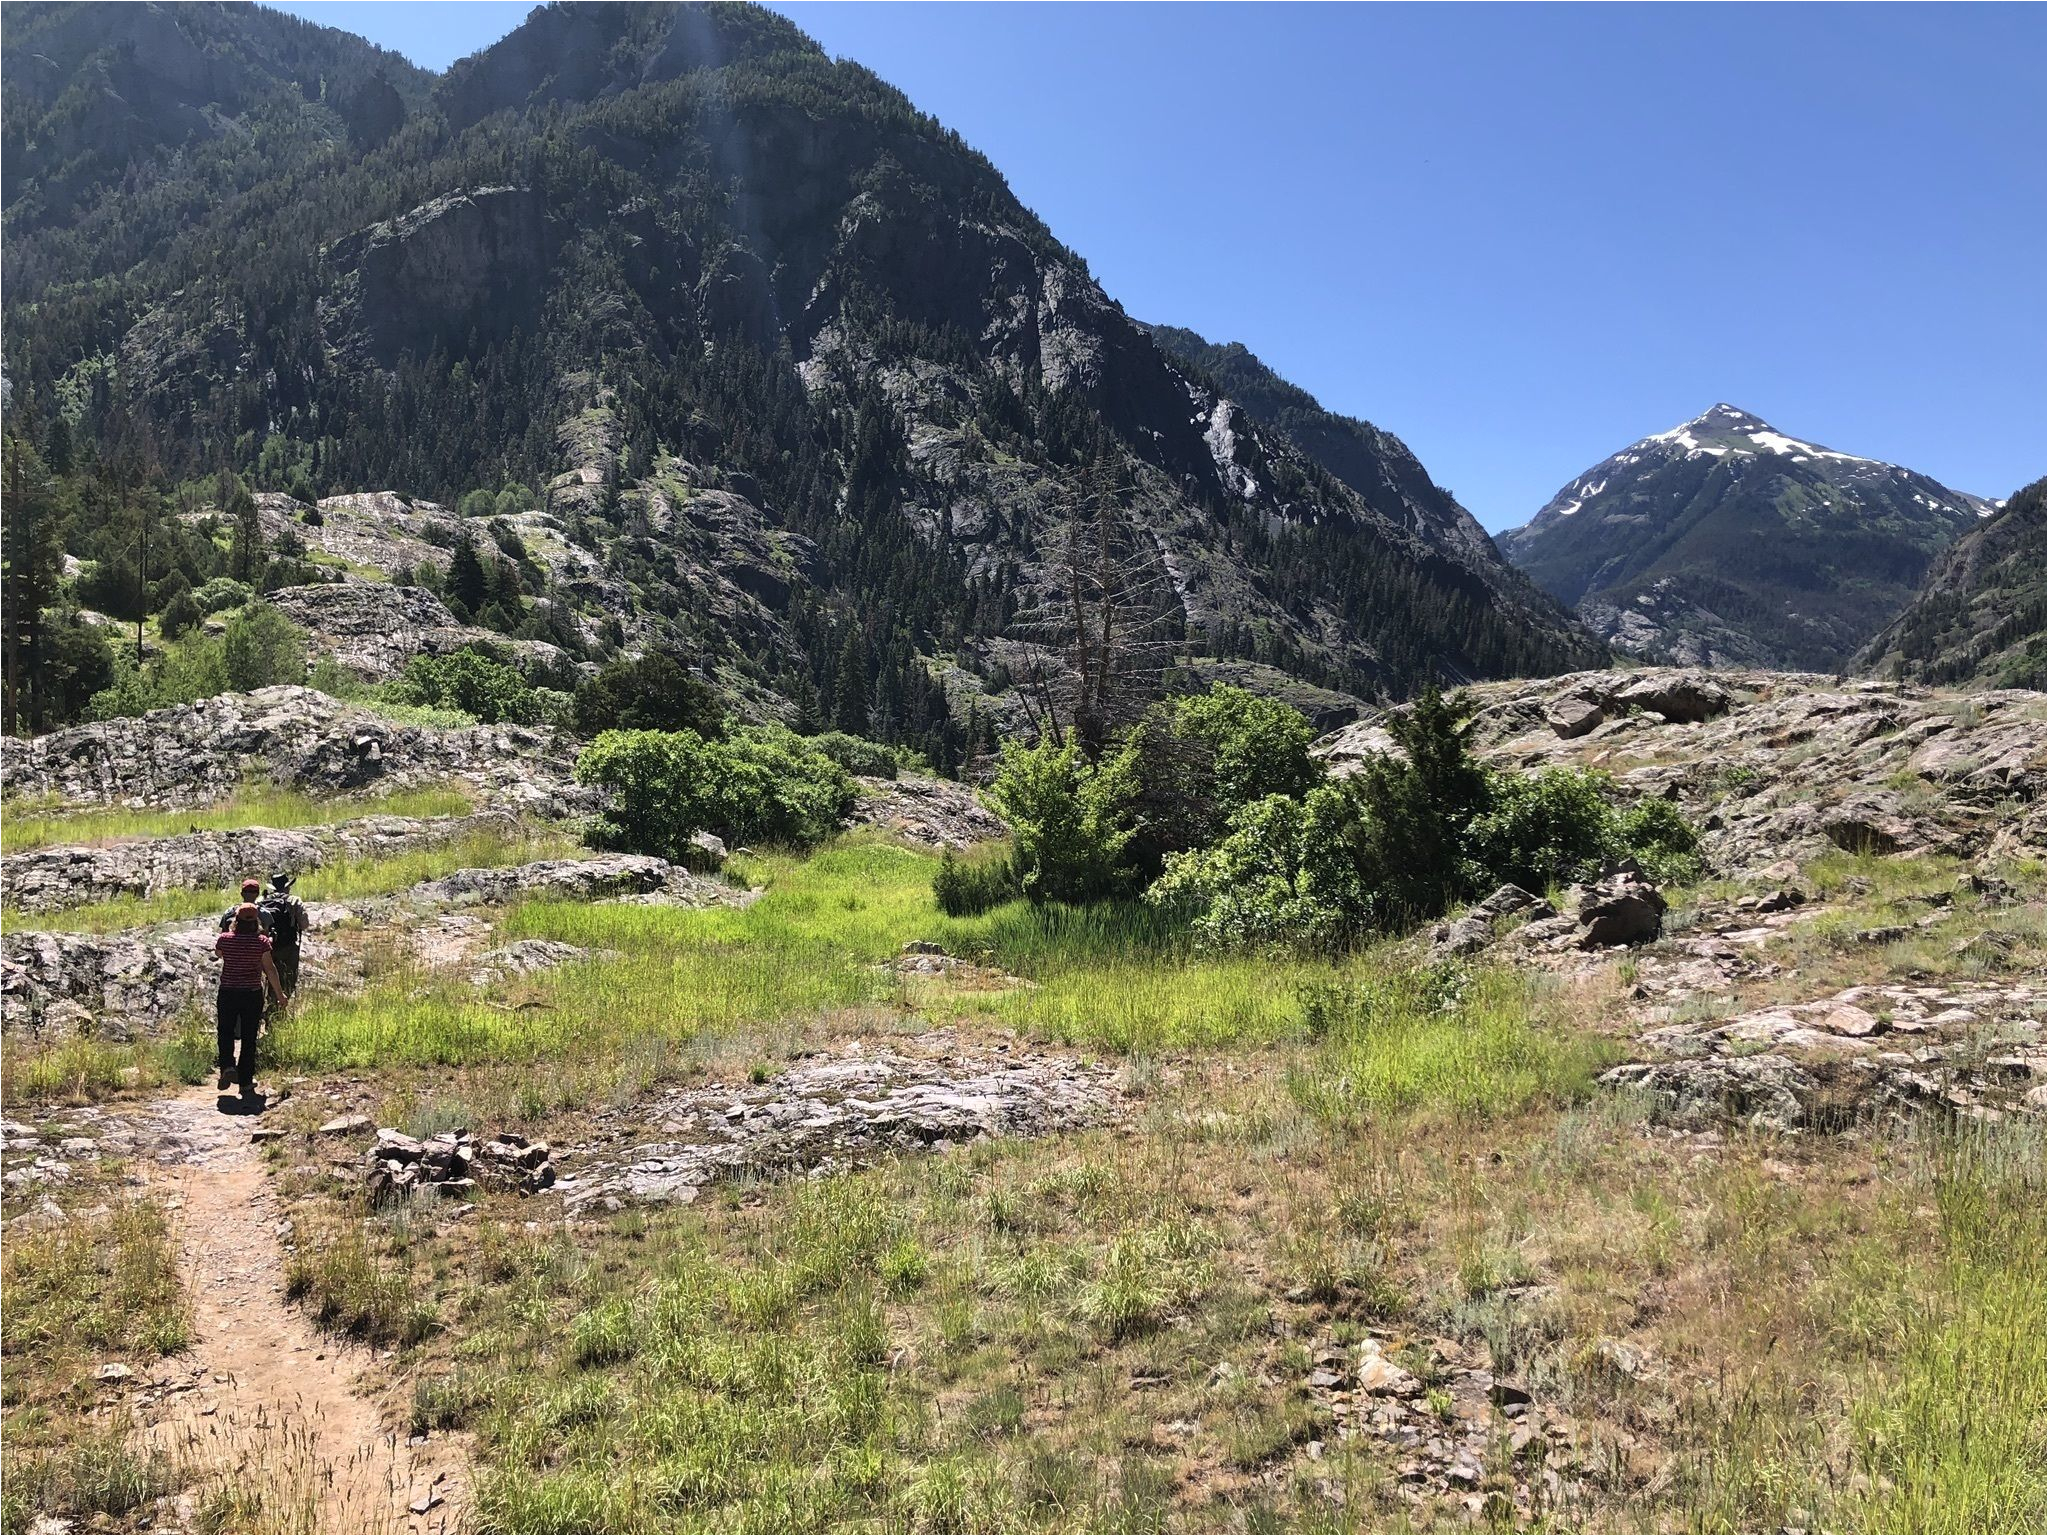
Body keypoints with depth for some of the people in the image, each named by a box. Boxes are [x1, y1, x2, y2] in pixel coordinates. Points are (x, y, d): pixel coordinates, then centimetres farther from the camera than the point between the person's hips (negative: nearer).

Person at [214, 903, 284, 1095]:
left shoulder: (224, 939, -6)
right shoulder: (261, 942, -11)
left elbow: (217, 953, 17)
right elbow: (270, 969, -8)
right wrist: (280, 994, 1)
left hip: (227, 993, 1)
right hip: (252, 994, -1)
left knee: (226, 1032, 17)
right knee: (249, 1038, 8)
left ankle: (227, 1065, -7)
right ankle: (245, 1083, 12)